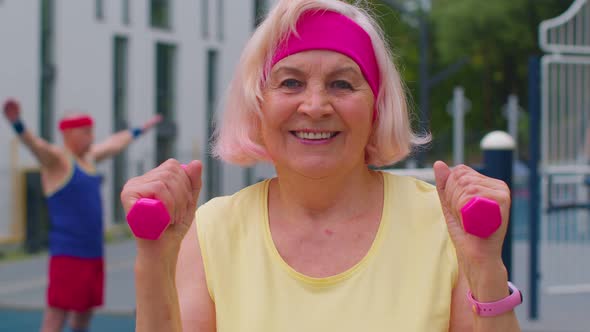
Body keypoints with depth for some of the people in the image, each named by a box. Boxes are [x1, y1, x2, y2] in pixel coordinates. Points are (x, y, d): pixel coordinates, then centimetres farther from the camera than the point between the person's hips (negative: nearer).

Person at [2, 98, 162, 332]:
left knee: (85, 312, 16)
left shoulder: (88, 156, 15)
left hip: (93, 252, 9)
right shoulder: (57, 159, -10)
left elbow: (114, 143, 34)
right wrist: (17, 123, -50)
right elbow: (36, 144, -30)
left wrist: (139, 131, 49)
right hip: (68, 254, -9)